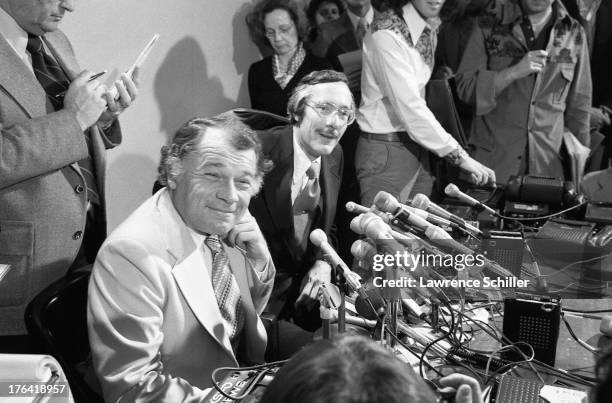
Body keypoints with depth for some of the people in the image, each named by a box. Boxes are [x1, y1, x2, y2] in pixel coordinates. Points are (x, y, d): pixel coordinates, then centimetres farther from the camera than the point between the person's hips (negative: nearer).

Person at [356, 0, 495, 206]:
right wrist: (459, 156, -21)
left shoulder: (430, 29, 7)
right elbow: (409, 107, -22)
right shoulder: (387, 35, -18)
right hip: (386, 150, -7)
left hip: (415, 147, 7)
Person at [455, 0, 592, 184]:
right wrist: (514, 72, -18)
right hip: (493, 156, -1)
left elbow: (579, 106, 8)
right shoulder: (489, 25, -2)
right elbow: (464, 87, -5)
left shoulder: (574, 33, 4)